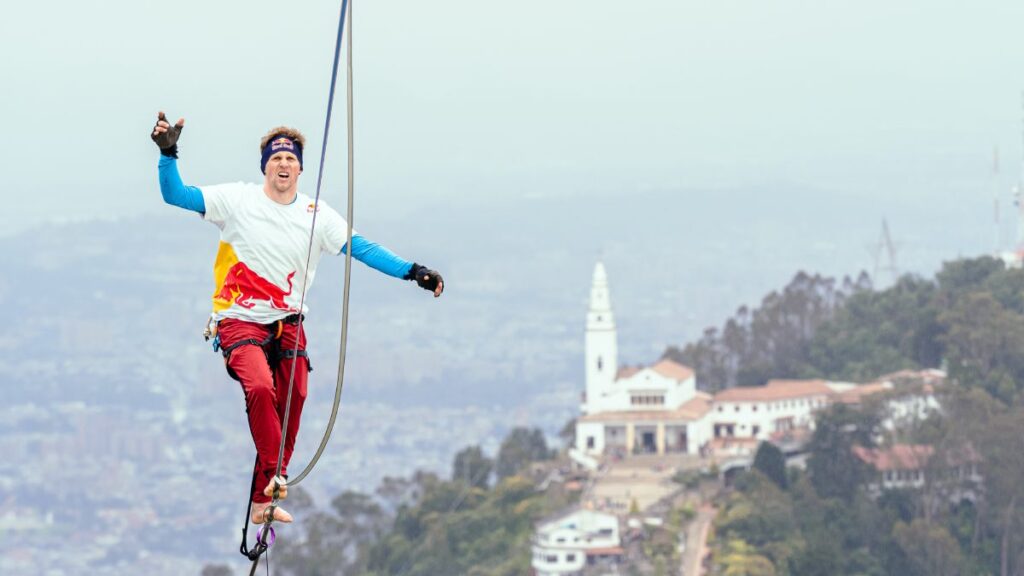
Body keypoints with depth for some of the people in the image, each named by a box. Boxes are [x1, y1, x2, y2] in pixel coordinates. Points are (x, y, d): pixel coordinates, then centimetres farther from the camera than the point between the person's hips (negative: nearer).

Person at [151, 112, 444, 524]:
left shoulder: (316, 216, 3)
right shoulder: (237, 201, -4)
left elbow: (362, 249, 1)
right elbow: (175, 195, -6)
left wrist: (413, 272, -9)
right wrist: (168, 153, -22)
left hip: (288, 325, 4)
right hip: (240, 322, -4)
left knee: (292, 401, -4)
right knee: (260, 388, -29)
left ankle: (263, 499, 6)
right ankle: (274, 475, -23)